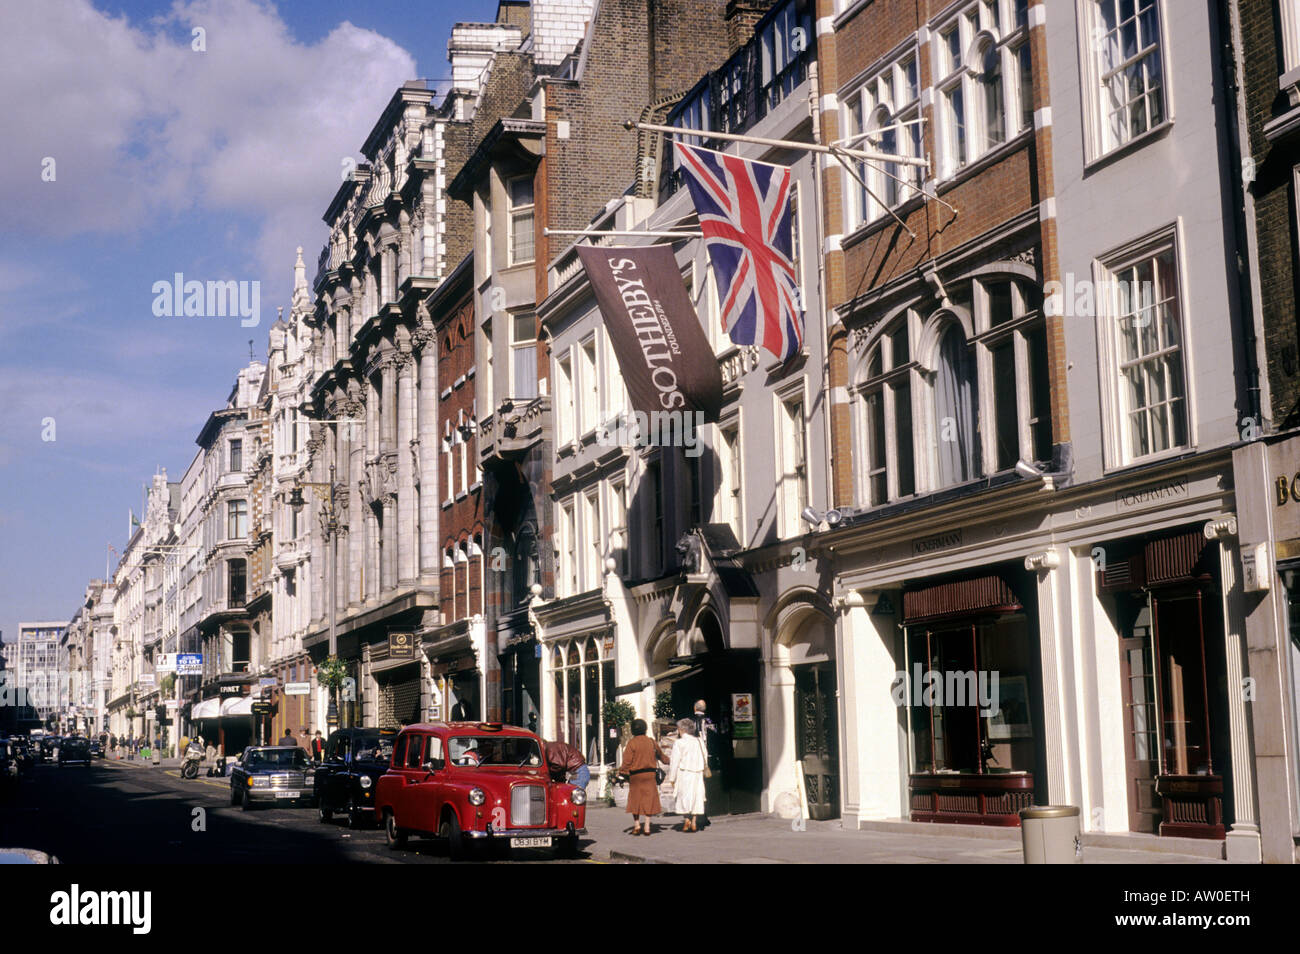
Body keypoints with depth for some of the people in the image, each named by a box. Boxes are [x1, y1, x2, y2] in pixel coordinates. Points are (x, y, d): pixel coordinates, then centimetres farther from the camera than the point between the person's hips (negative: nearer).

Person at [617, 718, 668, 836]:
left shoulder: (632, 743, -8)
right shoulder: (652, 742, 5)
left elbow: (627, 761, -12)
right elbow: (660, 755, 22)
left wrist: (621, 773, -6)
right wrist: (667, 760, 41)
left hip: (635, 775, -3)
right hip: (650, 775, 3)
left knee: (635, 799, 9)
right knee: (649, 799, 6)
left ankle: (636, 824, 2)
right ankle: (647, 827, 3)